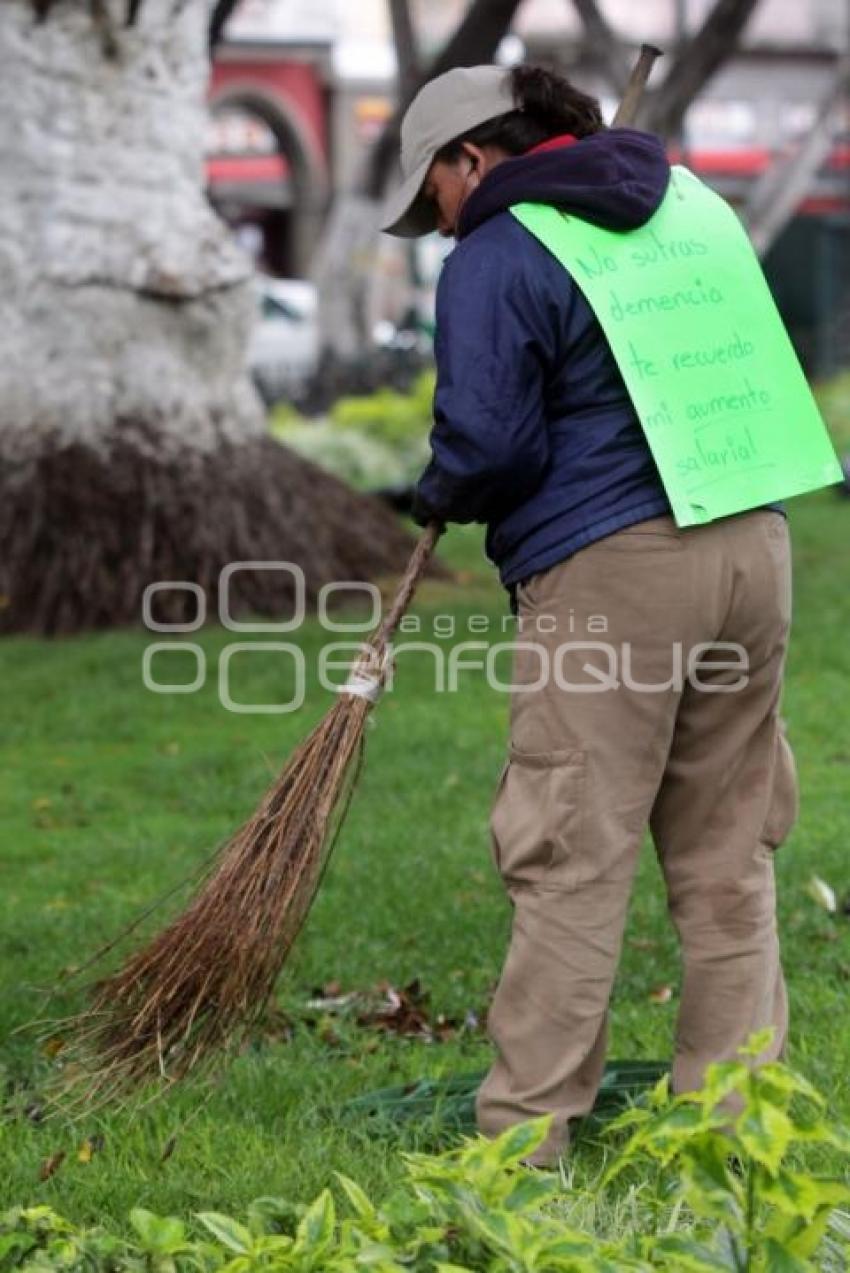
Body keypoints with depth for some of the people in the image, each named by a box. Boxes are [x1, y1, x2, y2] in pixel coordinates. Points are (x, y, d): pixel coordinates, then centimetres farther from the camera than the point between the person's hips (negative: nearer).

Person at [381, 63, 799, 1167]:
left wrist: (440, 495, 11)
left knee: (572, 861, -2)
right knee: (728, 856, 12)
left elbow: (488, 444, -11)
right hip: (754, 545, 7)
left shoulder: (494, 260, -5)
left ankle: (526, 1134, 3)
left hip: (608, 577, -7)